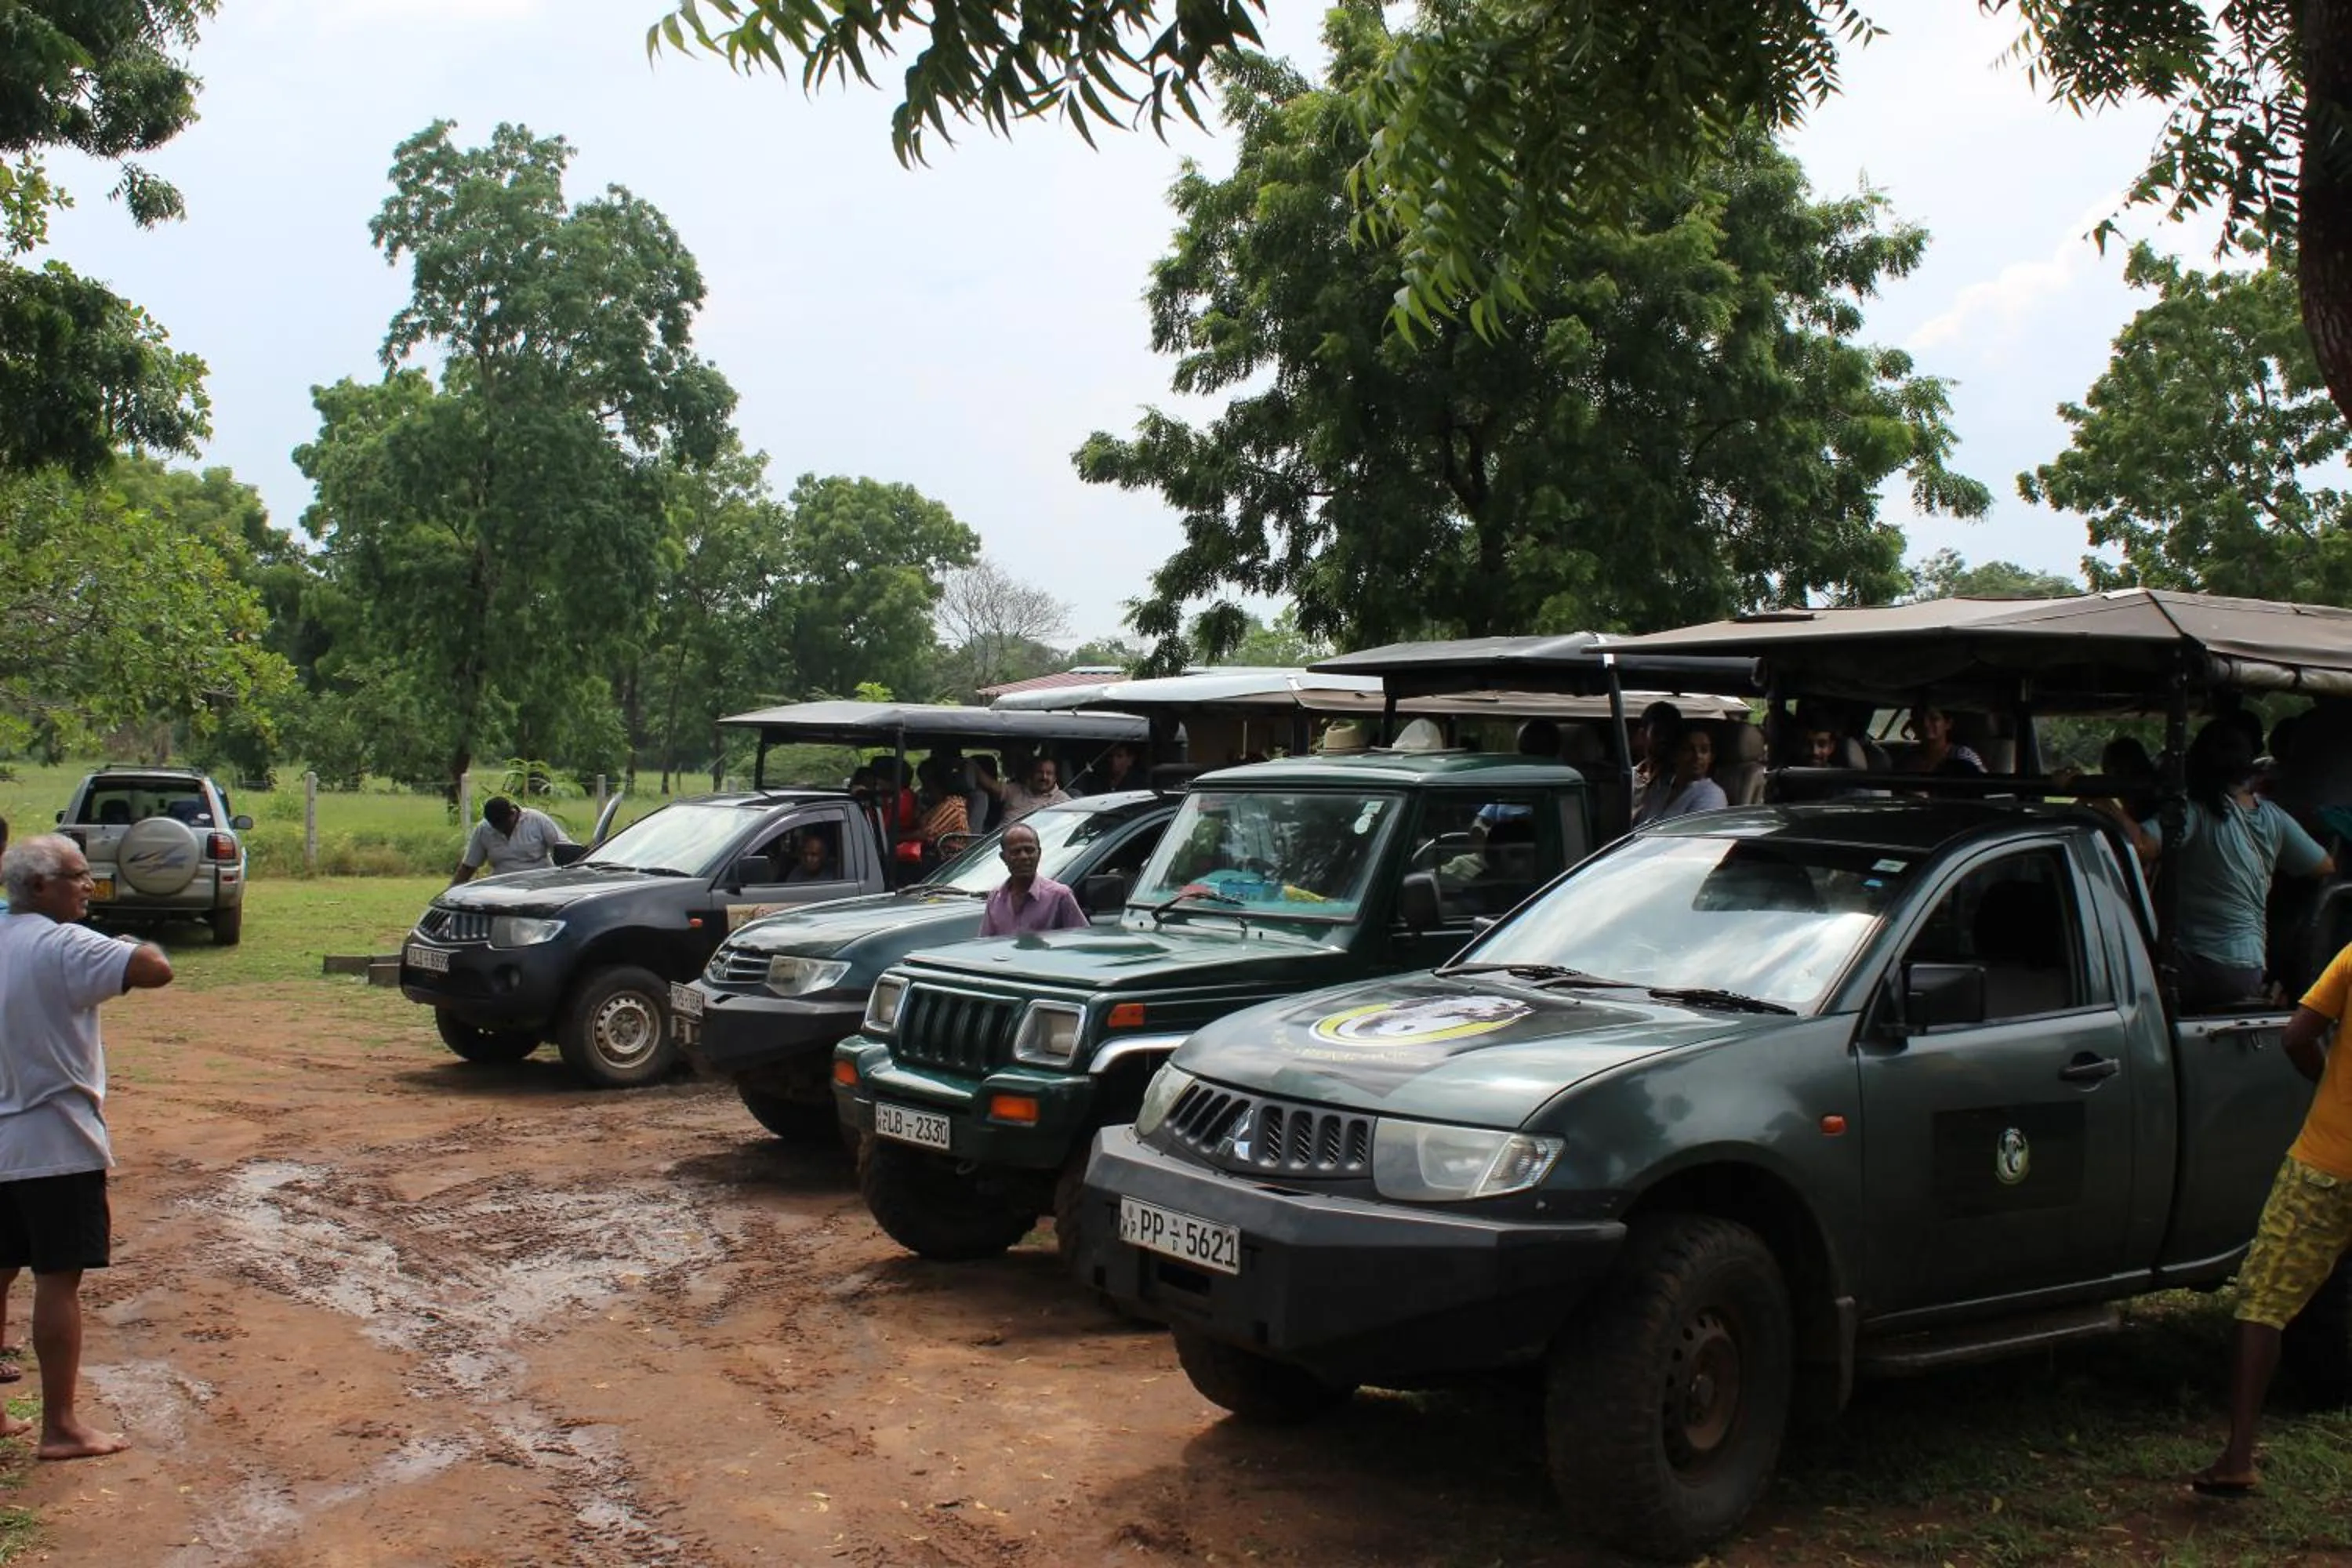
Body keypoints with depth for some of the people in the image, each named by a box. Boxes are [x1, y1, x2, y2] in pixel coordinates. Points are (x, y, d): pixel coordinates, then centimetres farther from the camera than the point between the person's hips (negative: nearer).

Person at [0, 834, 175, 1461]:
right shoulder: (63, 946, -18)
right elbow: (156, 972, -30)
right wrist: (141, 946, -9)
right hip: (56, 1144, -8)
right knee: (59, 1279, -3)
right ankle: (60, 1426, 2)